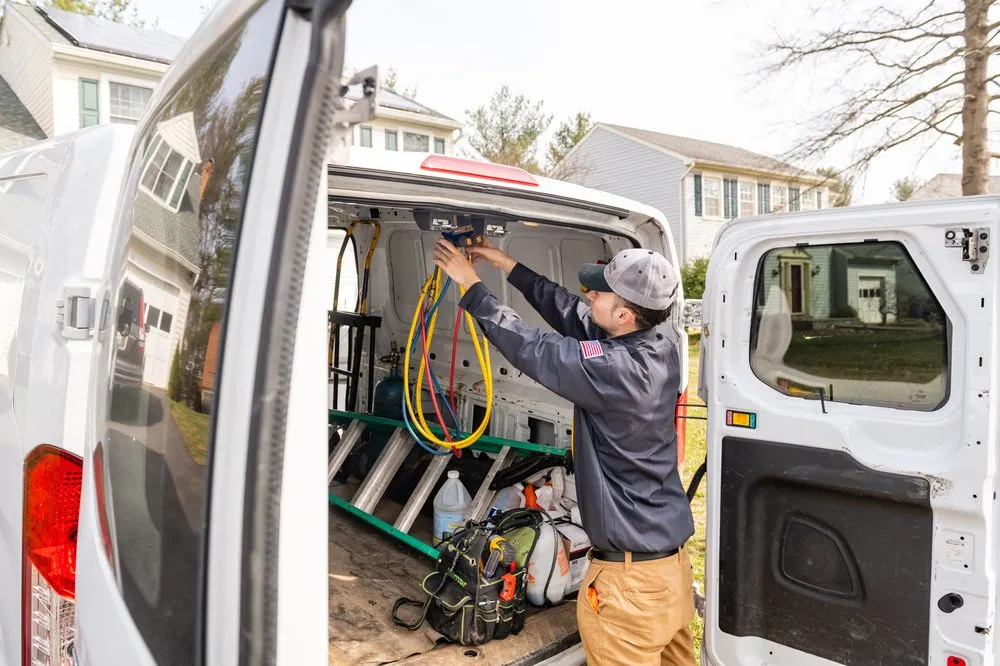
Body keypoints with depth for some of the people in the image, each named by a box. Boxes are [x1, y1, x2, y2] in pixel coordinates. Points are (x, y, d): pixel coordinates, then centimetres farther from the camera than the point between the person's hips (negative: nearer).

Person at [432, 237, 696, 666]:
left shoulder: (614, 369, -26)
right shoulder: (659, 344, -2)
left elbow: (530, 348, -15)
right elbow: (571, 313, 7)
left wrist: (471, 286, -3)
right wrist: (509, 267, 13)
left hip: (631, 569, -8)